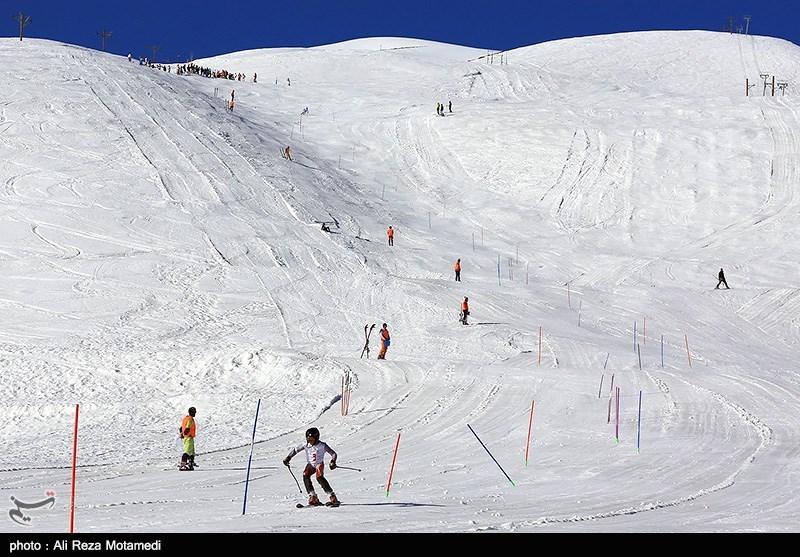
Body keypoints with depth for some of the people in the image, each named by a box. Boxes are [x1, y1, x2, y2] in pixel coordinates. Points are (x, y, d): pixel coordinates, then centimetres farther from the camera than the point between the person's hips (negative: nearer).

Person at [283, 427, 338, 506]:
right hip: (310, 464, 4)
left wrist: (333, 462, -31)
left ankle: (332, 497, -25)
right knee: (305, 475, -25)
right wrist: (288, 458, -6)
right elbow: (295, 450, 4)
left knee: (319, 477, -30)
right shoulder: (306, 445, -9)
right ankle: (313, 497, -21)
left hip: (319, 464, -4)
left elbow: (333, 454, -14)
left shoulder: (322, 445, -18)